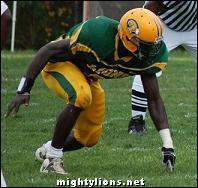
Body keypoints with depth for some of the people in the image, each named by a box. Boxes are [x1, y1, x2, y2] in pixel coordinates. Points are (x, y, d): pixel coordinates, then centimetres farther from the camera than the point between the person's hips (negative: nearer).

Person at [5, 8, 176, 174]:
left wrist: (168, 145, -18)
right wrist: (24, 90, -31)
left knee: (89, 138, 6)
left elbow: (154, 100, -12)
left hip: (87, 77, 6)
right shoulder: (98, 34, -39)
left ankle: (46, 150, 36)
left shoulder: (146, 57, -22)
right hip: (59, 63, -6)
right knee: (80, 97, -37)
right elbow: (48, 51, -29)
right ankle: (52, 156, -21)